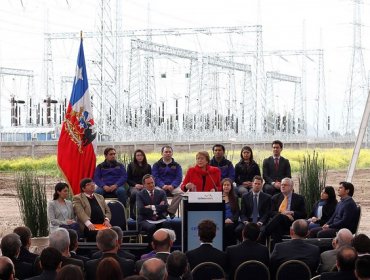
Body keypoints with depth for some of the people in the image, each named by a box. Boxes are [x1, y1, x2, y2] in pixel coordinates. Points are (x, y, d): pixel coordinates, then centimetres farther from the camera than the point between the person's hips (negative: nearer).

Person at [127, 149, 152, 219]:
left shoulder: (148, 166, 20)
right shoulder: (131, 165, 15)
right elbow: (128, 179, 10)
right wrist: (135, 184, -8)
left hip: (145, 186, 1)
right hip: (133, 186, -1)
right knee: (134, 193, -39)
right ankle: (132, 212, -33)